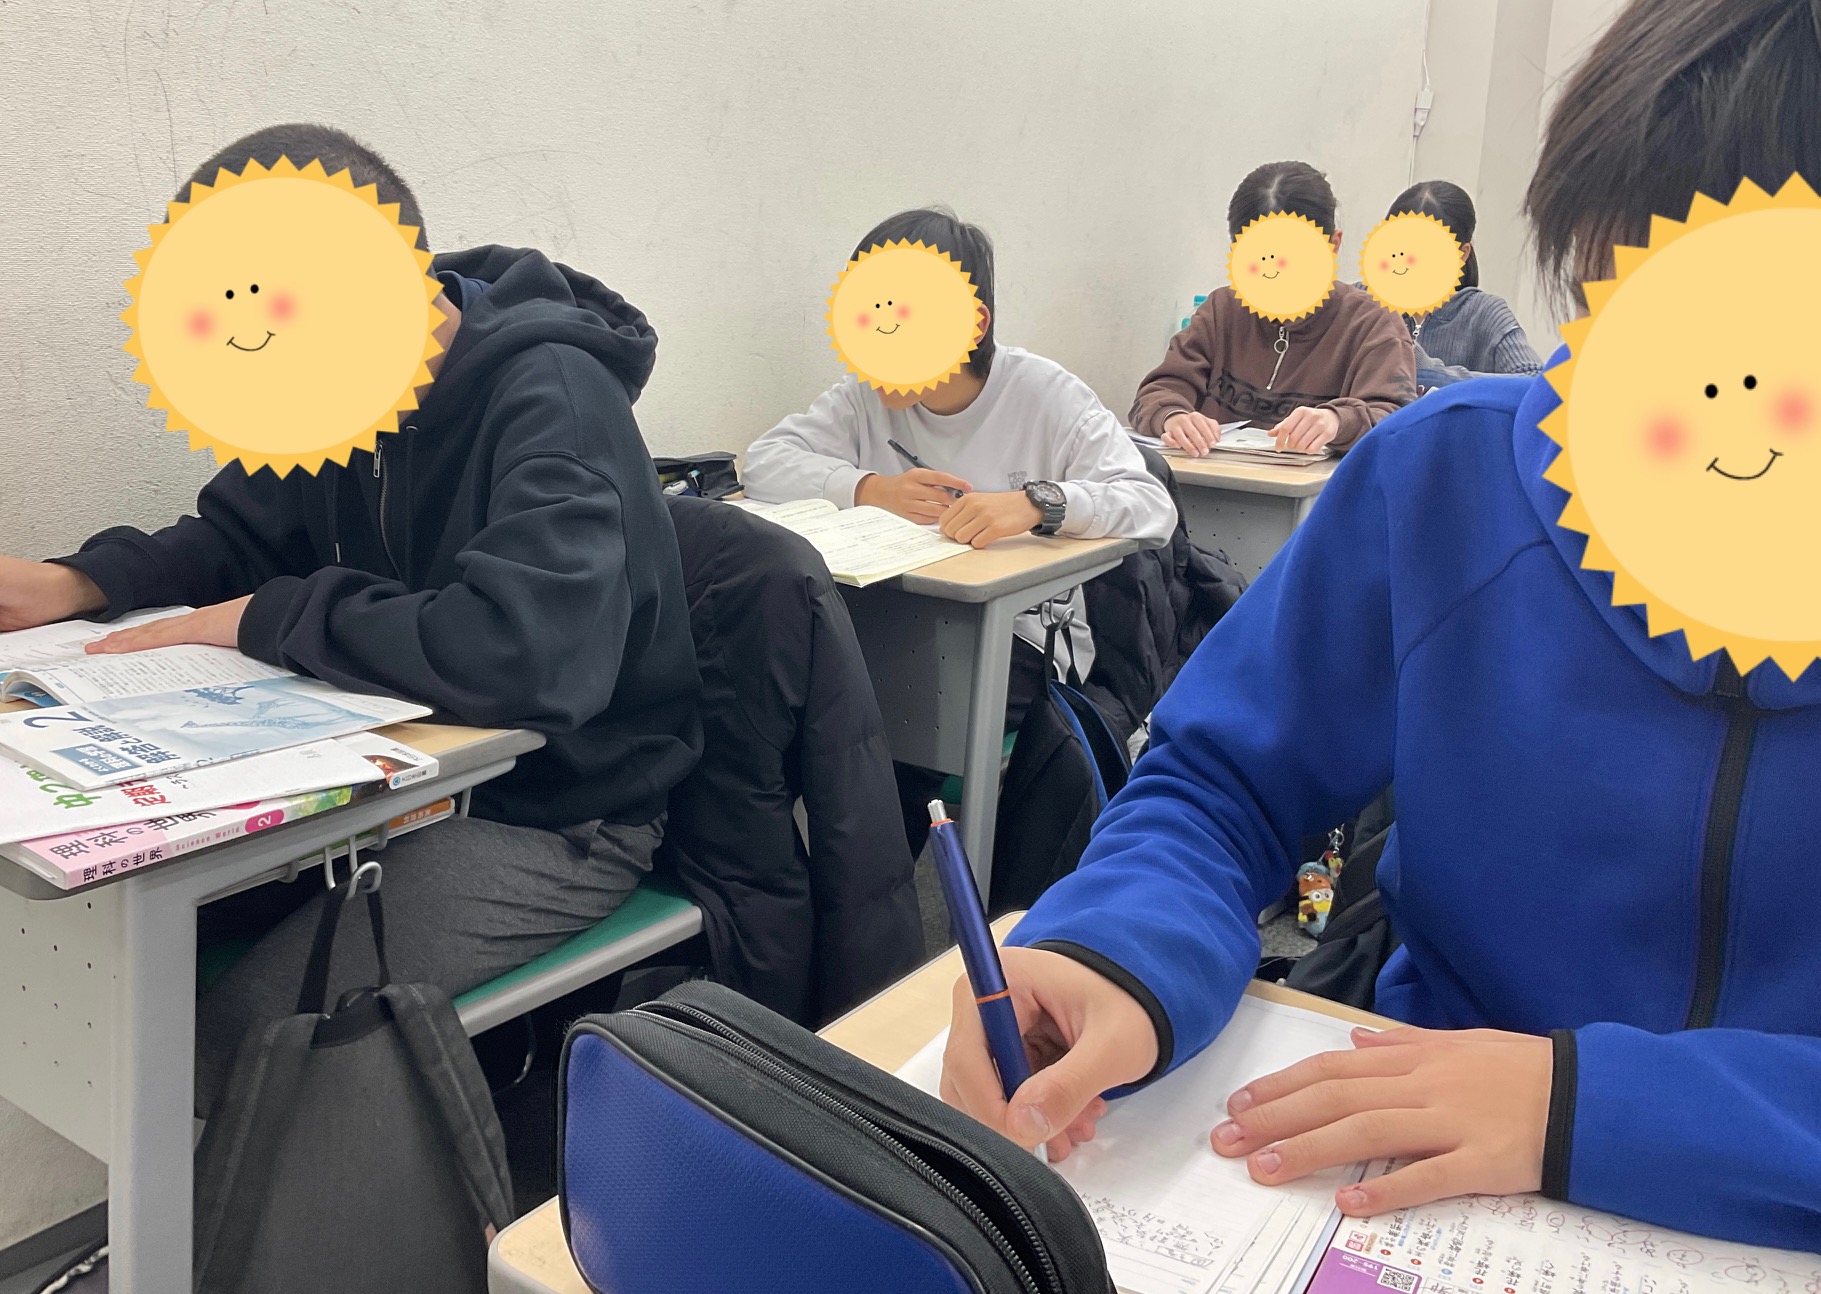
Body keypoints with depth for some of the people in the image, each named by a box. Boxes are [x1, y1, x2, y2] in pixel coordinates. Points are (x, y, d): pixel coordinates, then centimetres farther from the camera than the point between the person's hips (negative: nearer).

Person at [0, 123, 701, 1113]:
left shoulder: (551, 401, -24)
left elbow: (530, 653, -39)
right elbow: (238, 532, 16)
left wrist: (265, 619, -24)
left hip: (556, 815, -8)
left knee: (230, 1051, -21)